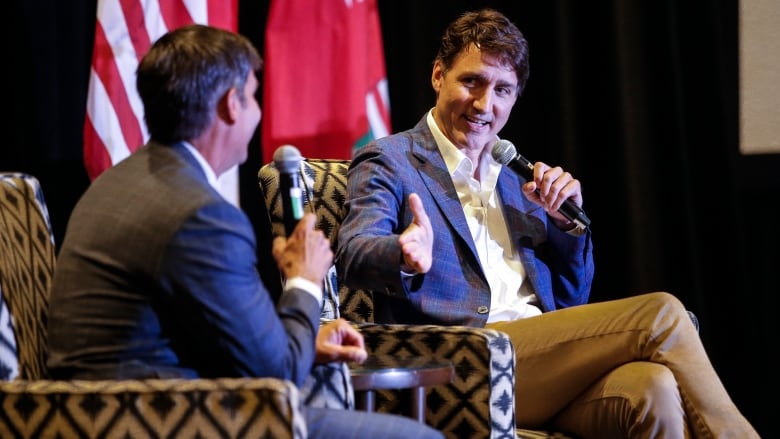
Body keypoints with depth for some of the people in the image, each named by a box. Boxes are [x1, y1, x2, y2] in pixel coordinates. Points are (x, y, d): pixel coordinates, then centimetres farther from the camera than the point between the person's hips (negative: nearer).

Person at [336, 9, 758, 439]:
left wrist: (566, 221, 8)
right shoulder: (386, 162, 8)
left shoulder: (517, 177, 25)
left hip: (547, 363, 5)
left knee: (654, 390, -30)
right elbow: (354, 253, -13)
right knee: (659, 313, -21)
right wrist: (406, 256, -37)